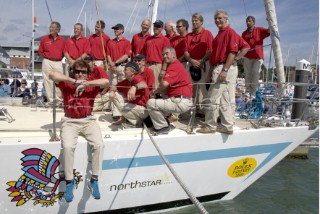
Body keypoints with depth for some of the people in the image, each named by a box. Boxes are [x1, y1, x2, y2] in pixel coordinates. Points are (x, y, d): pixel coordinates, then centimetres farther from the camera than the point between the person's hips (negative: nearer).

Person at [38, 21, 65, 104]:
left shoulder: (62, 40, 7)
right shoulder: (45, 38, 4)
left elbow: (64, 52, 12)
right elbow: (40, 51, 9)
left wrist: (59, 58, 2)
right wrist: (47, 56, 3)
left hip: (58, 63, 1)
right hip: (47, 62, -1)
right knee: (48, 81, -1)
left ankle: (59, 99, 11)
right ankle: (50, 100, 5)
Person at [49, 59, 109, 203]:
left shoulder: (92, 85, 2)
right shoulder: (67, 84, 1)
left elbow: (106, 82, -17)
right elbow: (53, 75, -16)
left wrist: (85, 84, -21)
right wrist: (74, 81, -16)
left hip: (88, 121, 1)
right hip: (70, 121, -1)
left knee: (99, 144, -24)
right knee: (67, 146, -28)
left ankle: (94, 180, -8)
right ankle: (69, 182, -8)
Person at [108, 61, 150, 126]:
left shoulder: (137, 78, -19)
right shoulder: (125, 82, 3)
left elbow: (144, 85, -43)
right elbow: (114, 87, 11)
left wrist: (134, 87, -64)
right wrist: (112, 91, -13)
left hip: (143, 109, -9)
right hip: (132, 105, 9)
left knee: (122, 107, -29)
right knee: (116, 94, 8)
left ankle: (138, 120, -6)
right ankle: (121, 118, 3)